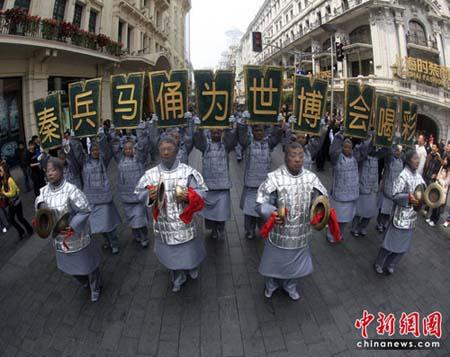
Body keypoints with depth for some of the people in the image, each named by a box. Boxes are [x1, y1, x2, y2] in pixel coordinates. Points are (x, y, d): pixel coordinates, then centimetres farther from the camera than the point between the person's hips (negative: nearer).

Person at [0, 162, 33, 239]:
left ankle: (29, 229, 30)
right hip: (9, 203, 6)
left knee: (20, 218, 6)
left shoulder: (9, 180, -22)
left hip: (16, 202, -6)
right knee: (10, 219, 10)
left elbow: (13, 192, -21)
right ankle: (21, 231, 30)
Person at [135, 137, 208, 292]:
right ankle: (178, 278, 45)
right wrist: (149, 196, -24)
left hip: (184, 220, -1)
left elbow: (200, 191, -6)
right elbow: (139, 193, -2)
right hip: (164, 222, 1)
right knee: (171, 253, 17)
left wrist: (188, 197, -25)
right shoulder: (151, 174, -5)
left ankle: (192, 269, 51)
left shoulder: (188, 171, -9)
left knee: (188, 249, 14)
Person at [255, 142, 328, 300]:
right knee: (274, 261, 19)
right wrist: (272, 213, -37)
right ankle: (271, 284, 52)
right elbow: (261, 204, -17)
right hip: (279, 233, -2)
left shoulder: (311, 178, -7)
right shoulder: (275, 178, -17)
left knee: (295, 262, 23)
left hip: (300, 234, 3)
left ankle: (290, 285, 55)